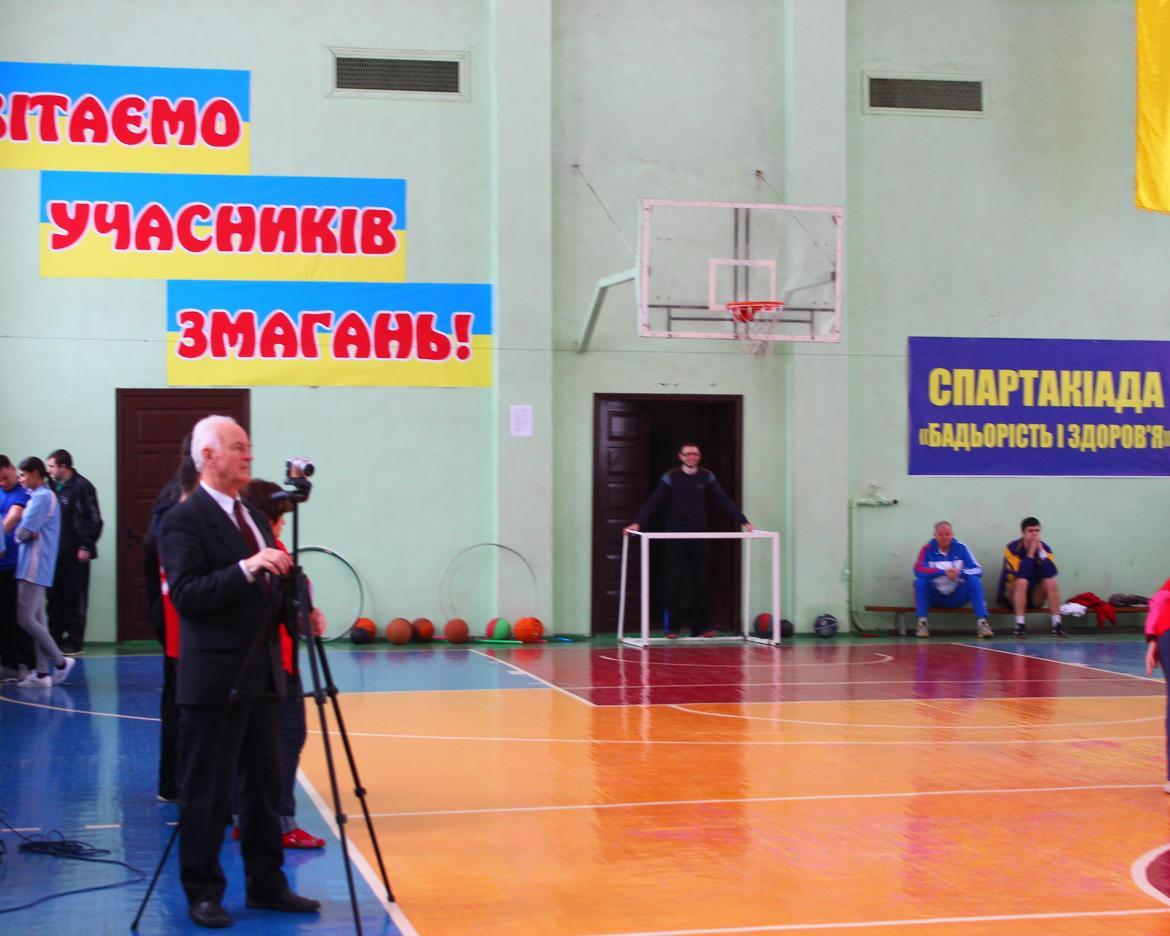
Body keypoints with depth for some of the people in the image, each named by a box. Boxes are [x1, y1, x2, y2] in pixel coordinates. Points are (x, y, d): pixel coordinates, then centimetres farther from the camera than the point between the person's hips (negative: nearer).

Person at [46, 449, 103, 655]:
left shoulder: (81, 487, -10)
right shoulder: (54, 487, 12)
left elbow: (93, 519, -14)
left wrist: (86, 546, -16)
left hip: (75, 555, -7)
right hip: (56, 553, 7)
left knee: (75, 600, 0)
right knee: (55, 599, 10)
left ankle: (75, 643, 6)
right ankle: (55, 640, 17)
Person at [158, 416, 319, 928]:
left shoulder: (253, 517, 15)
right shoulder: (183, 520, -11)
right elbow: (186, 596, -21)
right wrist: (245, 569, -29)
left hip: (261, 673, 8)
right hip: (215, 678, -8)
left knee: (264, 785, 13)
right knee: (206, 793, 1)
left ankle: (266, 884, 23)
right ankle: (203, 894, 11)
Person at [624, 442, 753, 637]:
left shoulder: (707, 476, 5)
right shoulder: (671, 477, -2)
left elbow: (725, 500, 1)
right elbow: (654, 501, -10)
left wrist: (744, 521, -8)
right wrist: (637, 522, -23)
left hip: (699, 537, 2)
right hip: (676, 536, -2)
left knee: (700, 584, 3)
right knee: (674, 583, -1)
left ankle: (699, 627, 9)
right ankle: (673, 627, 6)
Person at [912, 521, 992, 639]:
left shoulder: (961, 548, -3)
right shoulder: (927, 549, -6)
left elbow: (978, 569, -10)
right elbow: (918, 570, -22)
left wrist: (960, 573, -32)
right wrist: (943, 572, -34)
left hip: (956, 597, 1)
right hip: (935, 597, -1)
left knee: (974, 580, -22)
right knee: (920, 581, -26)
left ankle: (981, 622, -28)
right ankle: (922, 622, -23)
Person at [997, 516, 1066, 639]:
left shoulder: (1044, 547, -4)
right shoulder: (1012, 548, -15)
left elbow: (1051, 573, -21)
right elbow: (1020, 575, -29)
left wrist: (1040, 550, -23)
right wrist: (1031, 552, -29)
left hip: (1034, 597, 4)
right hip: (1012, 596, -4)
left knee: (1051, 582, -22)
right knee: (1022, 581, -33)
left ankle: (1056, 624, -23)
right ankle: (1020, 625, -35)